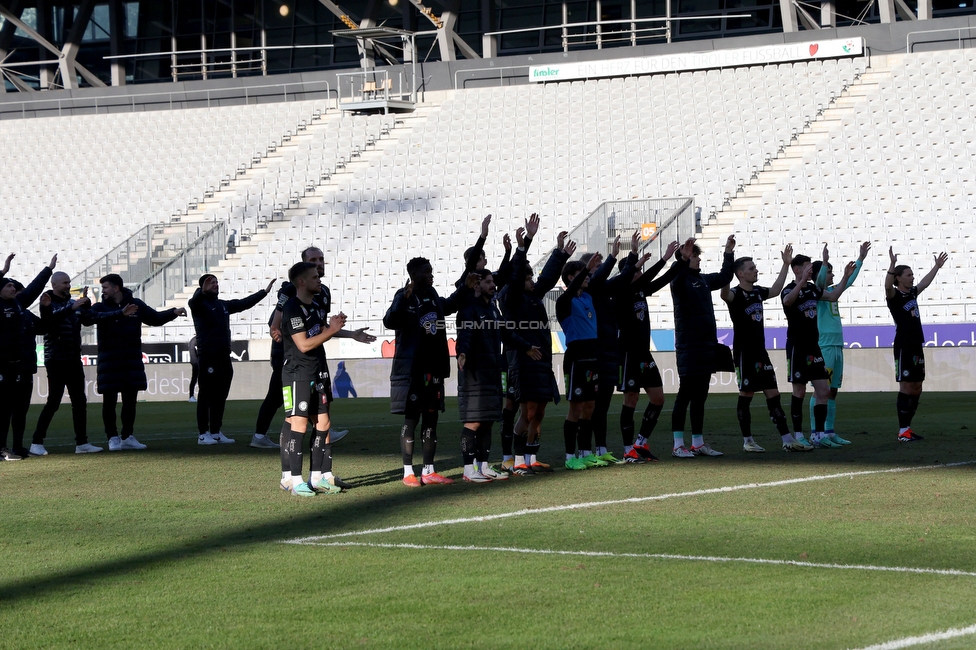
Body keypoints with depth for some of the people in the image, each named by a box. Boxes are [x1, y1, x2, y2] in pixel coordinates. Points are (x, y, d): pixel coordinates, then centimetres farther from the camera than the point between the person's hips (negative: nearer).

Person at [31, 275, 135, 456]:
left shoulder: (74, 304, 13)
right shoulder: (48, 304, -7)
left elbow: (95, 317, 13)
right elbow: (52, 318, -27)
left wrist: (121, 313, 7)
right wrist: (72, 308, -39)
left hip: (74, 361, 7)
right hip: (56, 361, -7)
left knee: (80, 402, 7)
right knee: (53, 402, -10)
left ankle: (81, 443, 13)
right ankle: (36, 443, -4)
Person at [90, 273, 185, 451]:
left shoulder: (136, 305, 6)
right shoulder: (101, 308, -1)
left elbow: (155, 318, 15)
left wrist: (173, 312, 2)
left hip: (132, 360, 3)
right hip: (109, 361, -3)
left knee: (130, 400, 8)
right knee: (110, 401, -2)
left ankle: (127, 437, 18)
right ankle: (112, 438, 6)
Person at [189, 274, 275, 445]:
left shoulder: (223, 305, 18)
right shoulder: (200, 304, -4)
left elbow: (244, 303, 28)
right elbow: (193, 302, -28)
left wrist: (264, 292, 32)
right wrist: (203, 291, -49)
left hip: (224, 357, 8)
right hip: (208, 358, -8)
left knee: (220, 397, 10)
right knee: (206, 397, -6)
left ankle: (216, 432, 16)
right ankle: (203, 434, -4)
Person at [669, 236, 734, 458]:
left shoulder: (703, 280, 15)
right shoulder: (680, 280, -8)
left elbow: (725, 277, 32)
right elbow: (676, 281, -32)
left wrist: (728, 252, 29)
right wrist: (684, 260, -44)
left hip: (707, 346, 8)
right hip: (688, 346, -8)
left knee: (700, 397, 11)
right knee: (685, 394, -6)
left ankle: (698, 443, 15)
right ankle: (678, 445, -4)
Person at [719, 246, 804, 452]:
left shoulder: (758, 292, 12)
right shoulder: (737, 294, -12)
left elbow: (776, 290, 31)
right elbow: (725, 295, -36)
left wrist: (786, 265, 30)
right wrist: (728, 262, -48)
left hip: (760, 353, 7)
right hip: (744, 354, -7)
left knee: (773, 394, 4)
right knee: (746, 395, 0)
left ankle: (787, 440, 3)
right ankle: (747, 441, 9)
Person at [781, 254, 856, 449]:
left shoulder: (812, 288, 11)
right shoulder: (790, 289, -12)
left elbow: (832, 297, 25)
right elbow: (787, 301, -36)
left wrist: (845, 277, 16)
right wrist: (802, 281, -49)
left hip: (813, 347, 7)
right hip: (797, 347, -7)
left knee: (823, 390, 1)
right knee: (799, 392, -2)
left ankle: (818, 434, 5)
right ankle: (798, 435, 6)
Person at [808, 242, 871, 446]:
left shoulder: (831, 291, 16)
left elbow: (849, 280, 29)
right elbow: (818, 283, -29)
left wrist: (860, 259, 31)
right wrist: (824, 262, -42)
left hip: (837, 346, 9)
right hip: (824, 347, -9)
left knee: (832, 391, 10)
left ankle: (830, 432, 13)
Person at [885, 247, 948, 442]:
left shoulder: (912, 293, 14)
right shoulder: (895, 296, -9)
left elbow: (925, 283, 31)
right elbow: (888, 285, -30)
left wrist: (937, 266, 39)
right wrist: (893, 264, -43)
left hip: (917, 346, 9)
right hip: (904, 346, -9)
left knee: (916, 388, 8)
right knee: (906, 387, -9)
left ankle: (907, 428, 13)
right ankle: (903, 432, -7)